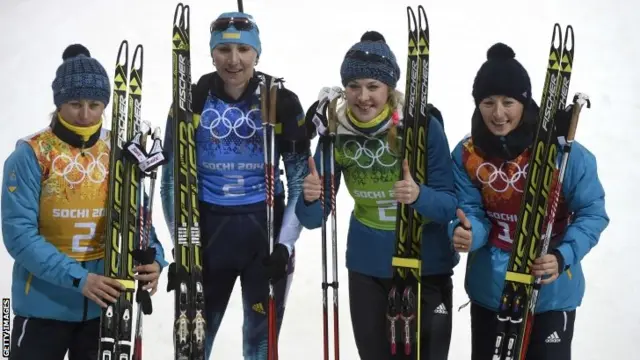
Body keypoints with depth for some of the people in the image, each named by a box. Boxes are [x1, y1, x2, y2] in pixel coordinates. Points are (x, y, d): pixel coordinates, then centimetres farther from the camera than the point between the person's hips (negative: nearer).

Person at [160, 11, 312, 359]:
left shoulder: (282, 102, -4)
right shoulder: (192, 101, -2)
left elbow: (300, 179, 1)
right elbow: (171, 178, 3)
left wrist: (286, 244, -9)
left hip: (265, 231, 0)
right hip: (208, 232, 1)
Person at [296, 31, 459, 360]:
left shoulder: (424, 126, -17)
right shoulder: (336, 131, -9)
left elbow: (452, 204, -15)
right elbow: (314, 218, -7)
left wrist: (419, 196, -36)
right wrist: (310, 199, -30)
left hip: (425, 265, -3)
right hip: (367, 267, 3)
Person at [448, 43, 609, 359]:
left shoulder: (564, 151, -17)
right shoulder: (467, 154, -6)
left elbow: (592, 213, -12)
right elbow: (471, 212, -6)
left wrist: (562, 257, -27)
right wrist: (467, 233, -31)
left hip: (551, 291, -3)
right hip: (488, 288, 4)